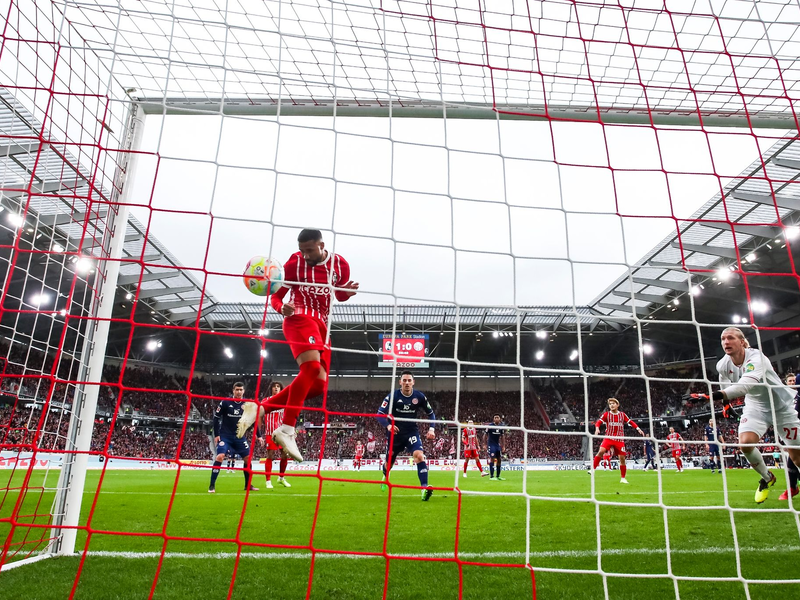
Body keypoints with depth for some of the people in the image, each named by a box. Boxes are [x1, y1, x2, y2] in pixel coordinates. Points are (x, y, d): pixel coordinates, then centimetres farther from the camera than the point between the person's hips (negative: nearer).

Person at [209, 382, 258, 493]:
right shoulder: (225, 402, -9)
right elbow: (216, 418, -2)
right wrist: (216, 435, -6)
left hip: (240, 437, 3)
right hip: (225, 436, -3)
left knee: (248, 458, 1)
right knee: (220, 457, -19)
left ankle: (248, 485, 17)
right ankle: (212, 485, -6)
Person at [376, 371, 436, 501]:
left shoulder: (419, 397, -9)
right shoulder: (392, 396, -15)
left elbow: (430, 413, 5)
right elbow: (380, 414, -20)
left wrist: (431, 429, -11)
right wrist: (388, 425, -39)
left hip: (412, 432, 0)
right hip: (395, 433, 0)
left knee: (419, 455, -26)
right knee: (389, 461, 16)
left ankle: (425, 488, -27)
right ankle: (385, 477, 53)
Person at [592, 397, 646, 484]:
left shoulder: (622, 415, 6)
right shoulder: (606, 414, 0)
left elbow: (631, 422, 12)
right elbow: (599, 422, -8)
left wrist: (638, 429, -2)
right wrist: (597, 428, -28)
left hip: (619, 439, 2)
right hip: (608, 437, -2)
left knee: (622, 458, 0)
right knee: (601, 451, -23)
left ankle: (623, 478, 15)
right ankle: (593, 468, -12)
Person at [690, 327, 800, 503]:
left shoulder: (755, 357, -32)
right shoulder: (723, 365, -14)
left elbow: (747, 383, -52)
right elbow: (727, 389, 9)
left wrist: (717, 395, -63)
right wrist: (725, 400, -6)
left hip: (781, 405, -3)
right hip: (756, 407, 3)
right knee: (745, 442, -19)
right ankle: (767, 478, 9)